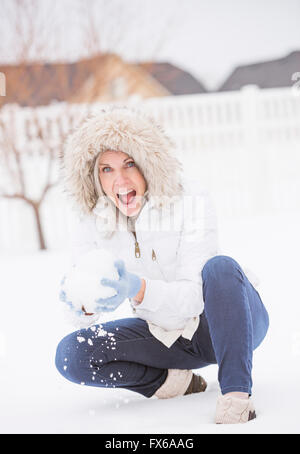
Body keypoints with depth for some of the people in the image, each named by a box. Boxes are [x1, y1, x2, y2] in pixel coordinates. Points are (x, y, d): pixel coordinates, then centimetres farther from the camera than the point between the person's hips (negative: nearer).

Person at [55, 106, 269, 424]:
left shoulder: (191, 200, -23)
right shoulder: (92, 223, -10)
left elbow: (196, 295, -29)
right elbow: (83, 316, -12)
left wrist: (138, 290, -48)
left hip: (229, 321, -4)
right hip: (166, 334, 4)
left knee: (219, 267, -38)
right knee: (70, 354, -18)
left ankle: (236, 392, -34)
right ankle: (174, 381, -6)